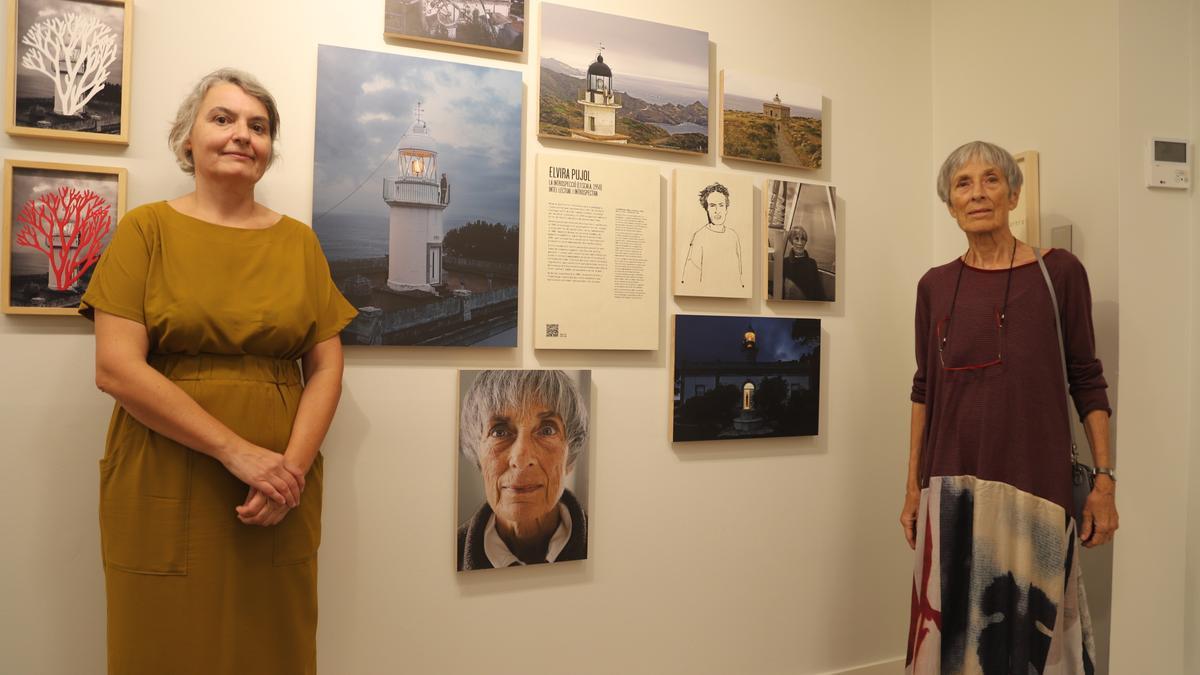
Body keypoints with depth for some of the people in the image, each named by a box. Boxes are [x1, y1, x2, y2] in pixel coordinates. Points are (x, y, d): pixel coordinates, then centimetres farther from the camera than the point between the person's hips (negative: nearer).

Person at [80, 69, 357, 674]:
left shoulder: (299, 241, 7)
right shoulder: (146, 230, 0)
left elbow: (326, 367, 4)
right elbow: (116, 369, -9)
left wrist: (292, 466, -11)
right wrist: (239, 452, -16)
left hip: (280, 499, 2)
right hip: (163, 496, -2)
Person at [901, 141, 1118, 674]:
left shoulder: (1059, 272, -1)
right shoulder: (935, 286, 6)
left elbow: (1086, 379, 1)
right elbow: (923, 389, 8)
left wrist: (1105, 479, -4)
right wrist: (913, 486, 8)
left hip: (1035, 482, -2)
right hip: (953, 484, 3)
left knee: (1034, 624, 6)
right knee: (954, 626, 10)